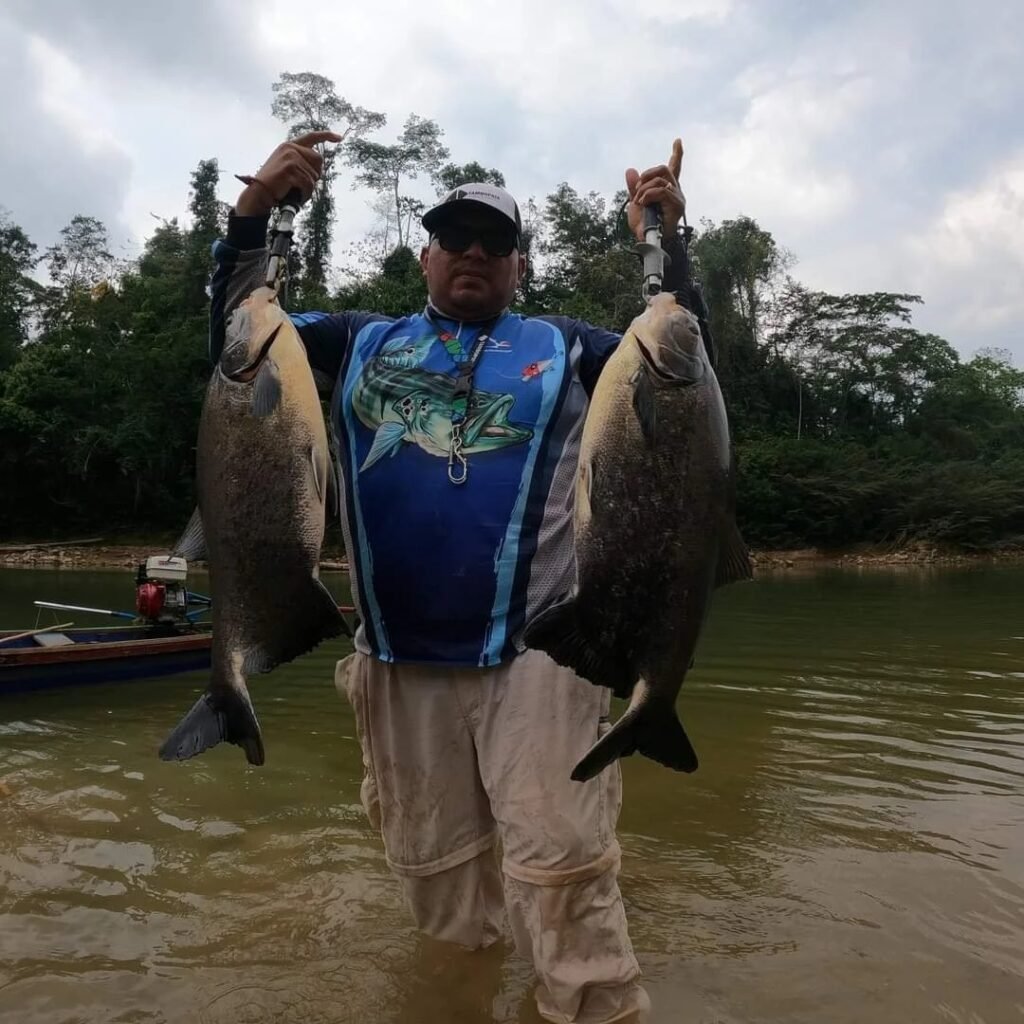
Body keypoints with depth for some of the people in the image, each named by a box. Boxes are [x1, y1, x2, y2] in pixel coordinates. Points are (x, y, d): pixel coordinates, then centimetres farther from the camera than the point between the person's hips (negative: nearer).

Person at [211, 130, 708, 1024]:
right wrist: (254, 210, -3)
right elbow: (237, 336, 8)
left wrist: (665, 245, -8)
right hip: (401, 657, 3)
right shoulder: (364, 342, 12)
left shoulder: (562, 347, 7)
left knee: (561, 868, -6)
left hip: (535, 650, -2)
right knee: (434, 871, 19)